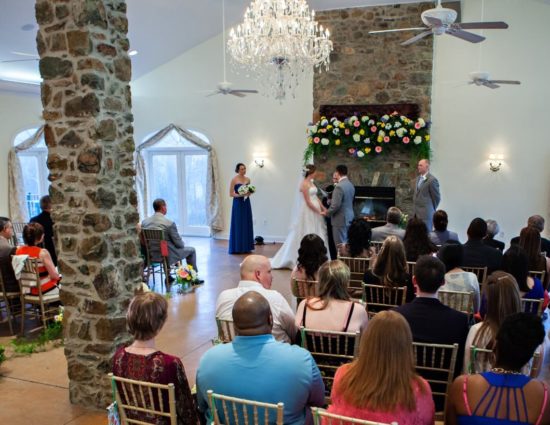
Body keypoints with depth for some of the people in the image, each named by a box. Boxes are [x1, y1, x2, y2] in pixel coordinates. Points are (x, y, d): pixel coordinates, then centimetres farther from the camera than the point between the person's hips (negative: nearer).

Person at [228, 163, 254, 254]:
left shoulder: (248, 179, 9)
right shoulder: (234, 180, -7)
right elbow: (231, 194, -8)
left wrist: (249, 193, -5)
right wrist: (241, 195, -21)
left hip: (246, 203, 6)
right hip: (238, 204, -5)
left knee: (247, 224, 6)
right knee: (238, 225, -3)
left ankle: (246, 247, 13)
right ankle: (237, 248, 3)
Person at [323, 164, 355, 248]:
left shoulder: (339, 186, -20)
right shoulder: (350, 185, 9)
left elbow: (336, 205, -22)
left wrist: (327, 213, -5)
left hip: (340, 219, -9)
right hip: (349, 218, 9)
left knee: (340, 244, -1)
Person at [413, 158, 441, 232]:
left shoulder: (432, 180, -14)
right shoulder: (418, 178, 12)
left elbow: (436, 197, -8)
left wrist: (432, 209, 2)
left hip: (426, 213, -7)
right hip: (417, 212, 8)